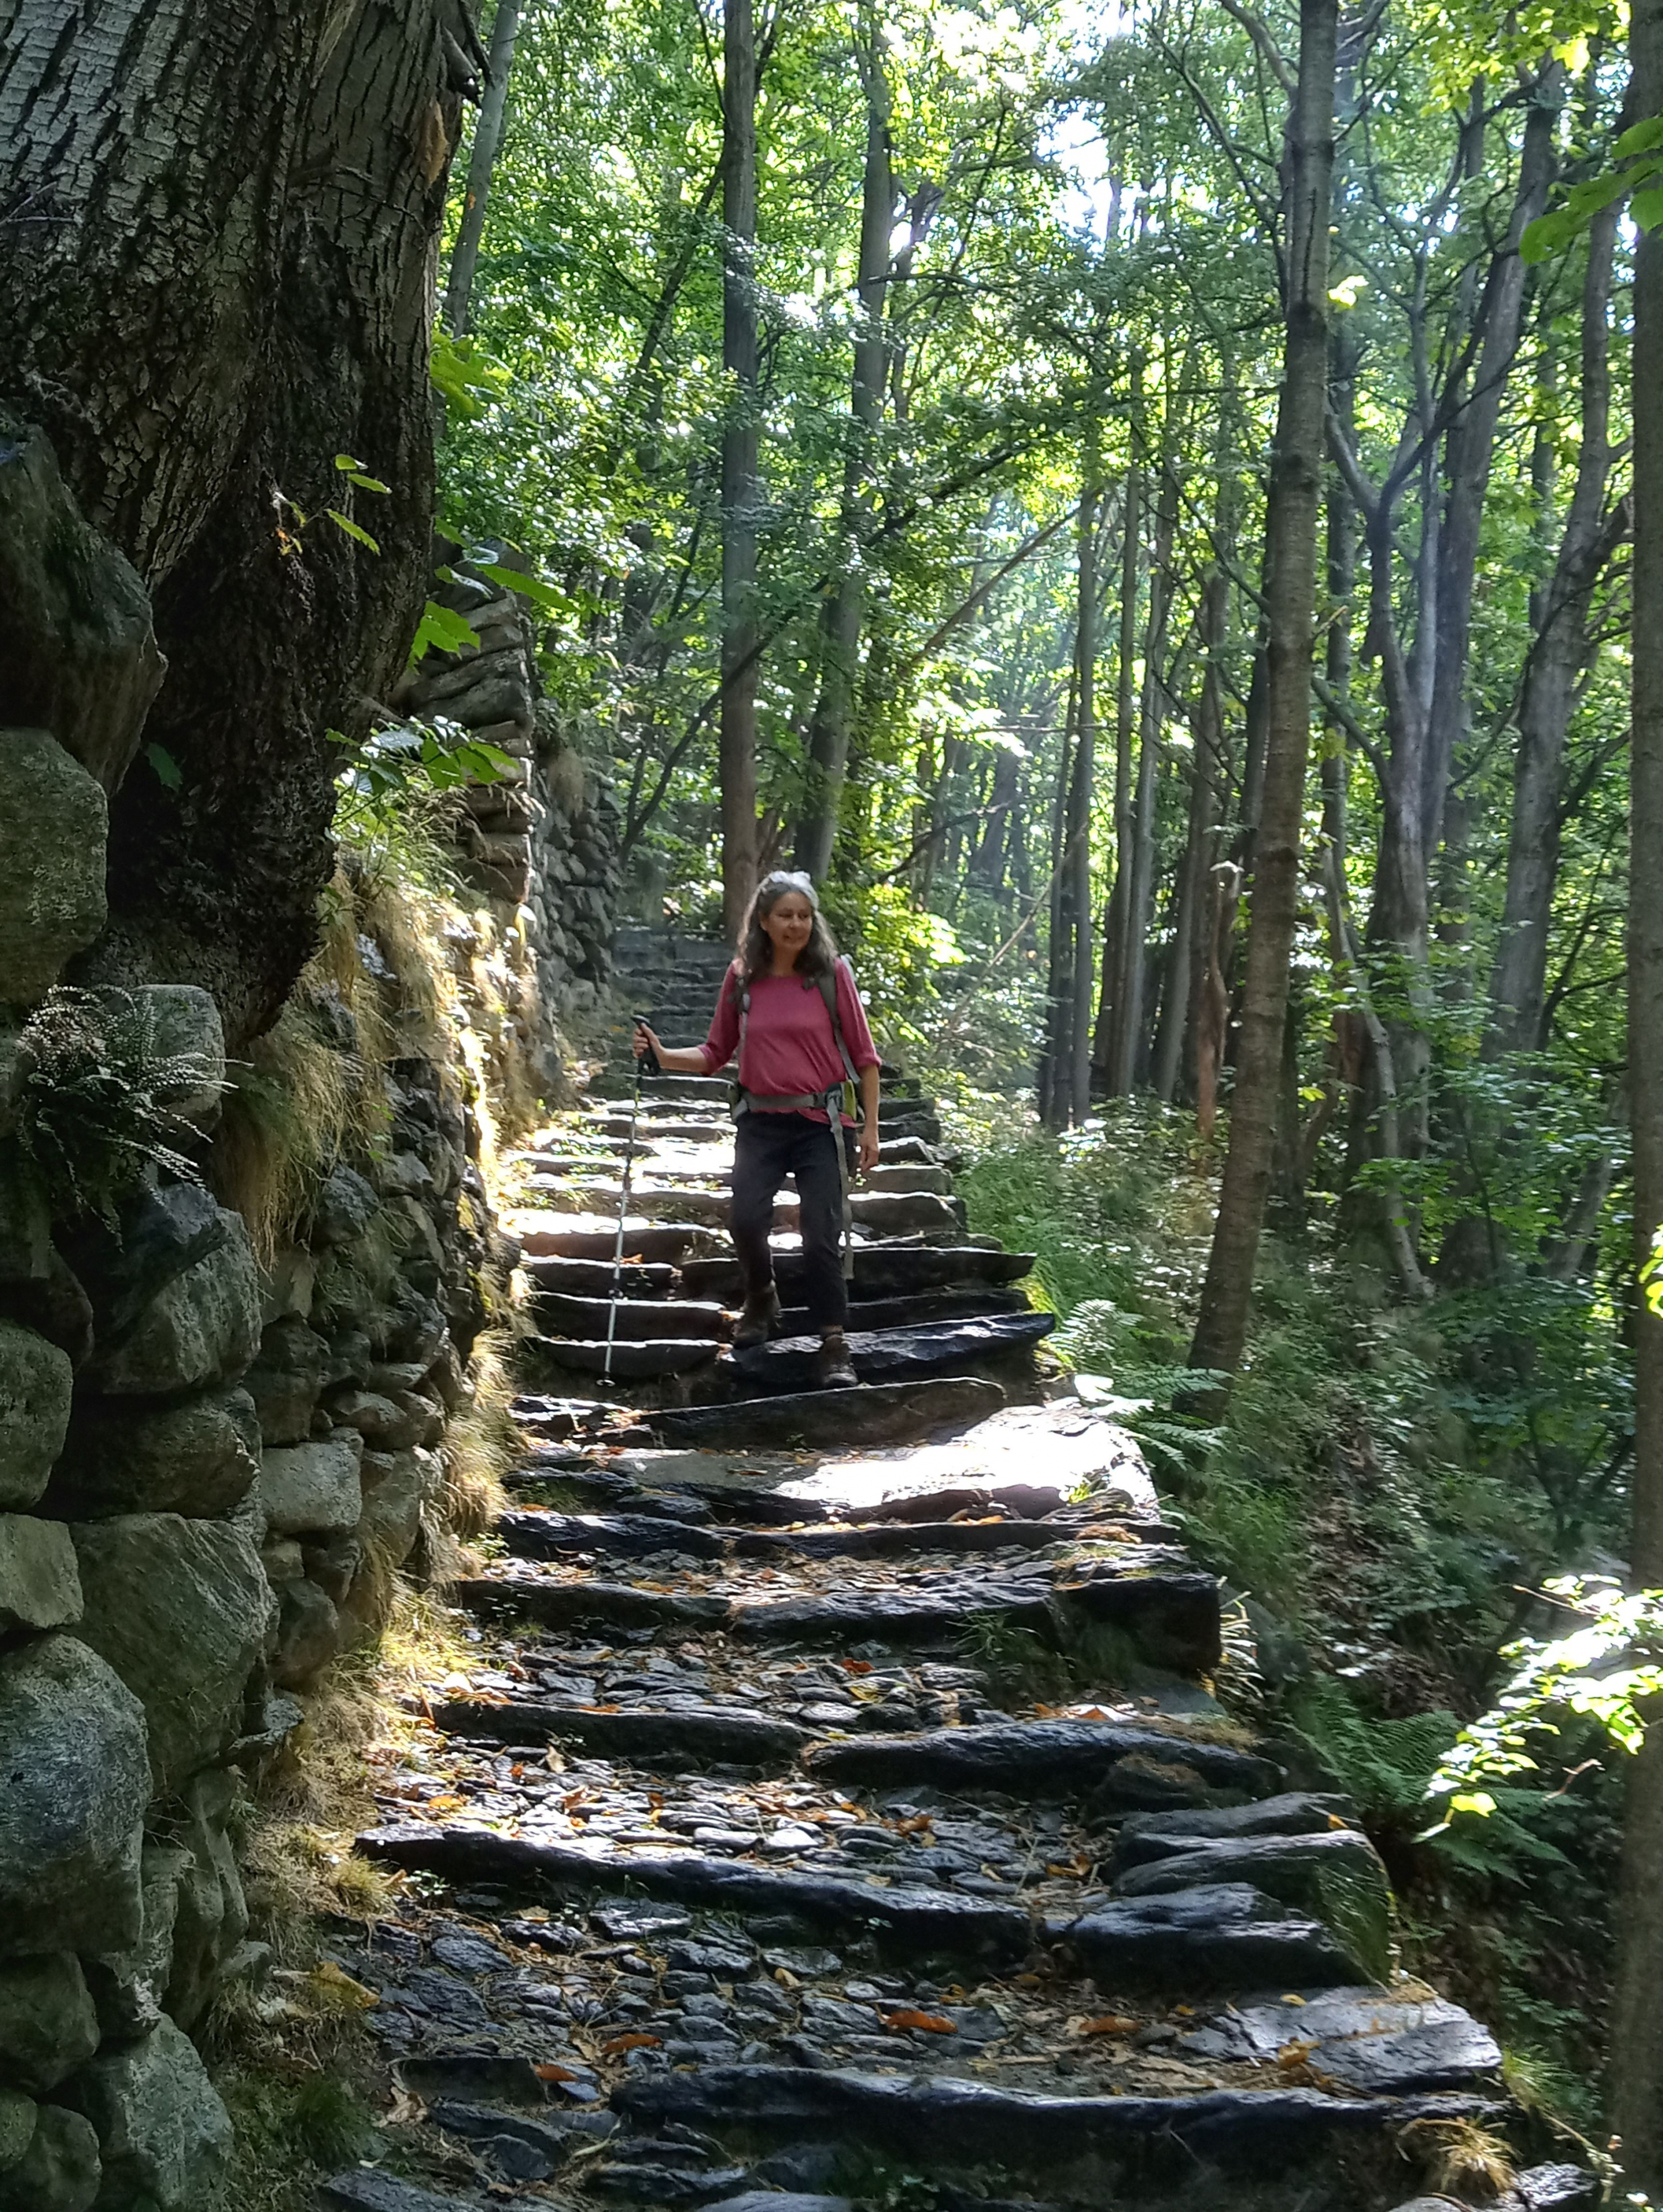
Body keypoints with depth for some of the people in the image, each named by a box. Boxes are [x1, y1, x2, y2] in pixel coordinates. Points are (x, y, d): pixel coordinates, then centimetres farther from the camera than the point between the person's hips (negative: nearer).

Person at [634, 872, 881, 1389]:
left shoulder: (832, 973, -1)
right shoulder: (742, 978, 5)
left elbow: (863, 1055, 3)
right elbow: (715, 1054, 12)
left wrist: (870, 1126, 0)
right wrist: (662, 1055, -4)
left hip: (819, 1121, -1)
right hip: (760, 1122, 2)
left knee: (822, 1235, -7)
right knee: (747, 1219, -16)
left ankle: (833, 1346, 4)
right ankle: (762, 1301, 15)